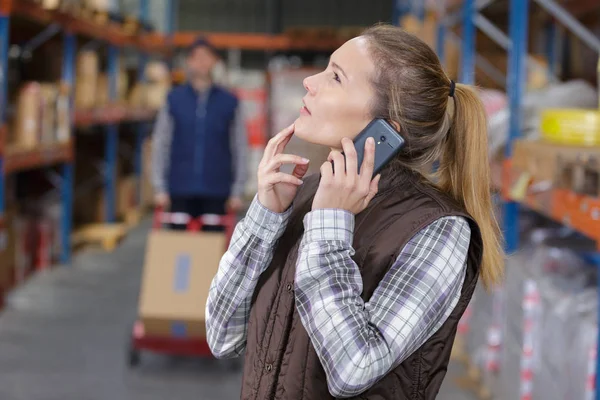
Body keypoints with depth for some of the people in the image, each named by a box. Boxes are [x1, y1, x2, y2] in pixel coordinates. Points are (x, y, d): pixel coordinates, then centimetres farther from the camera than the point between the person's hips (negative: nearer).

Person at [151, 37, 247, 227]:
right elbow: (160, 145, 6)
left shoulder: (228, 102, 4)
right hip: (181, 190, 0)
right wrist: (160, 188, 0)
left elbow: (239, 148, 6)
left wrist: (237, 191, 1)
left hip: (216, 191, 0)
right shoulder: (174, 99, 5)